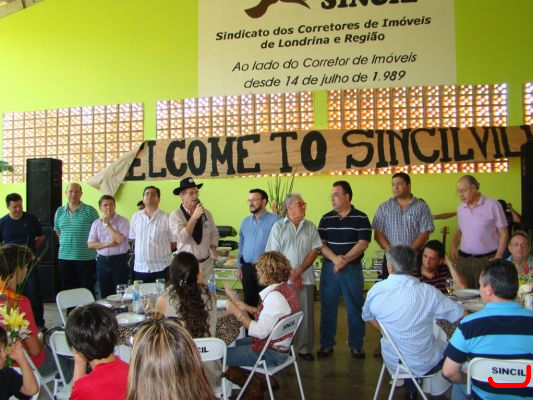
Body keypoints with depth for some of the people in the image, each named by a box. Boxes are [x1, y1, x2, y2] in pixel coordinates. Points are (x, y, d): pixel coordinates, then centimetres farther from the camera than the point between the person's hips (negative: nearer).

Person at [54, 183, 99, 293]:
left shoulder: (89, 211, -5)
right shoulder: (59, 212, 8)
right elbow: (57, 231, 21)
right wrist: (65, 242, 15)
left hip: (86, 258, -4)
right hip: (64, 256, 4)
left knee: (87, 290, 1)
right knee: (67, 289, 12)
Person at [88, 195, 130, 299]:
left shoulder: (122, 221, -4)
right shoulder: (96, 223, 8)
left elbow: (119, 239, -19)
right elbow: (90, 244, 1)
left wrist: (107, 224, -11)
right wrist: (107, 244, -13)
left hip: (119, 260, -4)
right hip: (102, 261, 4)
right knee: (105, 295, 12)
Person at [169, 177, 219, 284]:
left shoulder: (206, 213, 5)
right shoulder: (175, 215, -8)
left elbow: (214, 233, 16)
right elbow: (182, 238, -20)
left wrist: (213, 248, -1)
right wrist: (194, 216, -20)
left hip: (207, 263, 3)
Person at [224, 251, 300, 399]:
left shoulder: (275, 296, -28)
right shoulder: (287, 288, 2)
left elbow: (260, 331, -28)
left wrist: (236, 312, -21)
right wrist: (246, 307, 5)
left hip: (270, 353, -10)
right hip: (280, 345, 10)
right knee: (233, 344, 25)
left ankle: (253, 387, 10)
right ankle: (261, 381, 21)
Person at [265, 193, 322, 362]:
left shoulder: (310, 227, 9)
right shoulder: (278, 226, 3)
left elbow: (315, 250, 2)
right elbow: (273, 254, -2)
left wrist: (299, 270, -10)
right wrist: (290, 273, -8)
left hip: (306, 278, 2)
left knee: (306, 314, 4)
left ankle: (305, 349, 17)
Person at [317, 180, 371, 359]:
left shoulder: (361, 218, -2)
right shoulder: (326, 219, 7)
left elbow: (363, 243, -10)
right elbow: (321, 244, 0)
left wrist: (344, 260, -17)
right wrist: (335, 259, -17)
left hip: (352, 268, -2)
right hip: (329, 268, 3)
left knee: (355, 308, 6)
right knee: (327, 307, 8)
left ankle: (356, 345, 20)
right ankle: (326, 344, 20)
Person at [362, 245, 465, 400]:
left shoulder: (375, 291, -15)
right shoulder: (428, 293, -23)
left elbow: (368, 318, 3)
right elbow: (463, 316, -13)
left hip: (392, 362, 3)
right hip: (424, 366, -3)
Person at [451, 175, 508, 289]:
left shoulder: (493, 205, -5)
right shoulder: (460, 208, 11)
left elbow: (503, 234, -3)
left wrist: (498, 258, -9)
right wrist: (454, 245, 3)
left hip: (487, 260, -4)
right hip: (463, 260, 5)